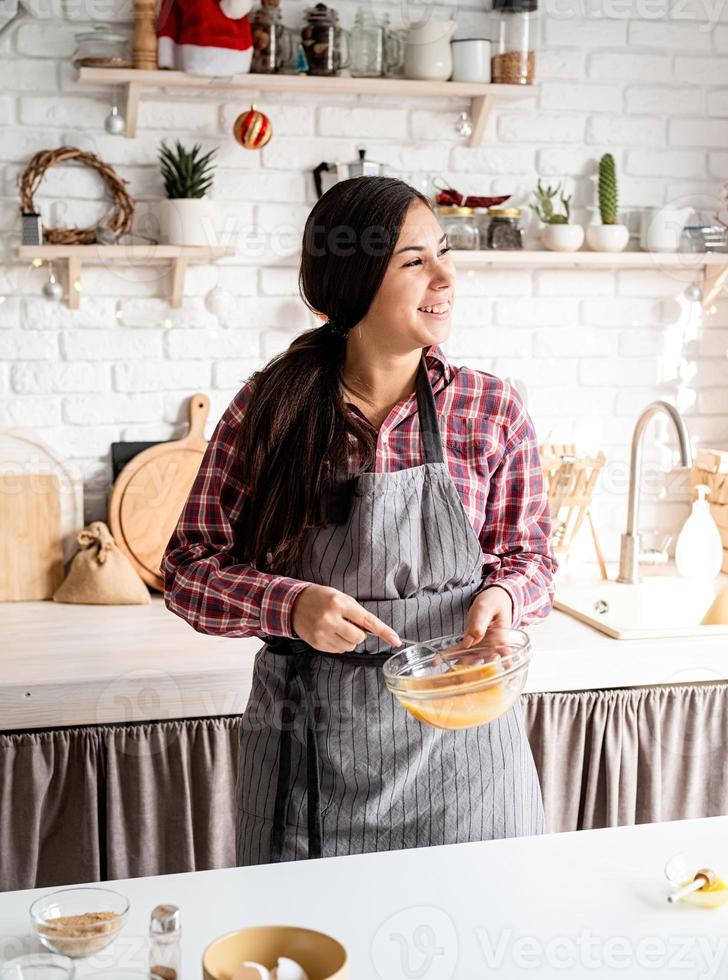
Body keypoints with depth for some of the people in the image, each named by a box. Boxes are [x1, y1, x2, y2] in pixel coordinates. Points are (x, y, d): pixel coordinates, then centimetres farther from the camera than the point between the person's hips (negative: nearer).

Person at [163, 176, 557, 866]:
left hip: (459, 736, 1)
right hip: (309, 747, -1)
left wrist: (502, 595, -14)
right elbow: (189, 569, -3)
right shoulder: (268, 410, -6)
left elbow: (529, 555, 8)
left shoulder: (492, 411, -3)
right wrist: (292, 605, -20)